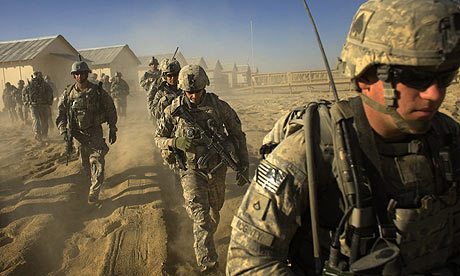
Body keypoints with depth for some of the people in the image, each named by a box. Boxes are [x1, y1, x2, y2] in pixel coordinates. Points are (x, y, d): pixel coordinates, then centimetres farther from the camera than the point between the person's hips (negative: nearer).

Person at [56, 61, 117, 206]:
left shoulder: (98, 92, -6)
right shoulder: (68, 93, 0)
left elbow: (111, 110, 2)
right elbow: (60, 113, 6)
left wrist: (112, 130, 3)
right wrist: (63, 131, -4)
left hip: (95, 132, -3)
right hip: (77, 134, 3)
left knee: (97, 161, -10)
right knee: (84, 163, 15)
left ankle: (94, 192, -5)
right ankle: (92, 179, 40)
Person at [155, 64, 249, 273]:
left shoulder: (219, 106, -10)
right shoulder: (173, 111, -9)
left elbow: (238, 135, 0)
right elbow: (159, 138, 4)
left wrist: (243, 166, 1)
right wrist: (175, 142, -20)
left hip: (217, 169, 2)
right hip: (191, 171, -2)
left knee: (214, 209, 21)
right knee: (201, 217, -10)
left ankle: (206, 239, 52)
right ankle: (207, 263, -1)